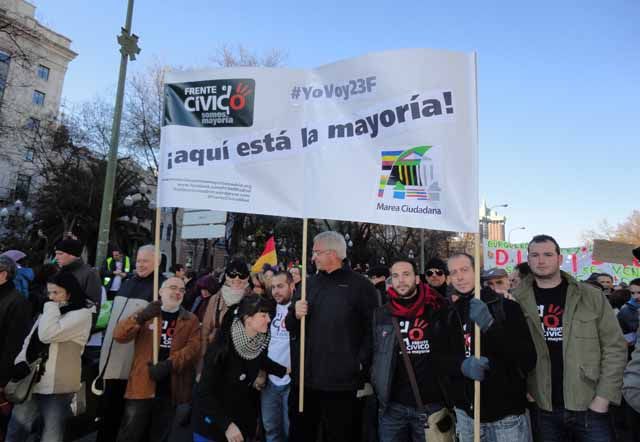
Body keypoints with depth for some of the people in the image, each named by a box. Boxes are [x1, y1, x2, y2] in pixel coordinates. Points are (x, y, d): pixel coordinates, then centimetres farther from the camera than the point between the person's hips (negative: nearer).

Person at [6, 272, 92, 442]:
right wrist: (21, 362, -4)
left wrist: (52, 306, -9)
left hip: (56, 386, -6)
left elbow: (47, 335, -19)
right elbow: (29, 341, 14)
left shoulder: (82, 314, -9)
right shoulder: (48, 313, 16)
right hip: (30, 381, 6)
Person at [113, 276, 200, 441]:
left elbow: (194, 347, -8)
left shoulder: (191, 320, 7)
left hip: (170, 389, 1)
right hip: (142, 385, -1)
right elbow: (119, 335, -8)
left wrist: (169, 364, -23)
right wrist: (140, 317, -27)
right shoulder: (146, 313, 5)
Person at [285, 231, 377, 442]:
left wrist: (361, 365, -14)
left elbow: (371, 329, -8)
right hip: (304, 377, 5)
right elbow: (290, 326, 16)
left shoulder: (360, 285, -5)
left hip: (340, 380, -5)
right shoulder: (309, 284, 12)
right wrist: (295, 315, -5)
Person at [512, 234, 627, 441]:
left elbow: (615, 347, -2)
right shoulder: (517, 300, -3)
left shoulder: (591, 296, -2)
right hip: (543, 409, 1)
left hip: (588, 407, 0)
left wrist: (604, 397, -6)